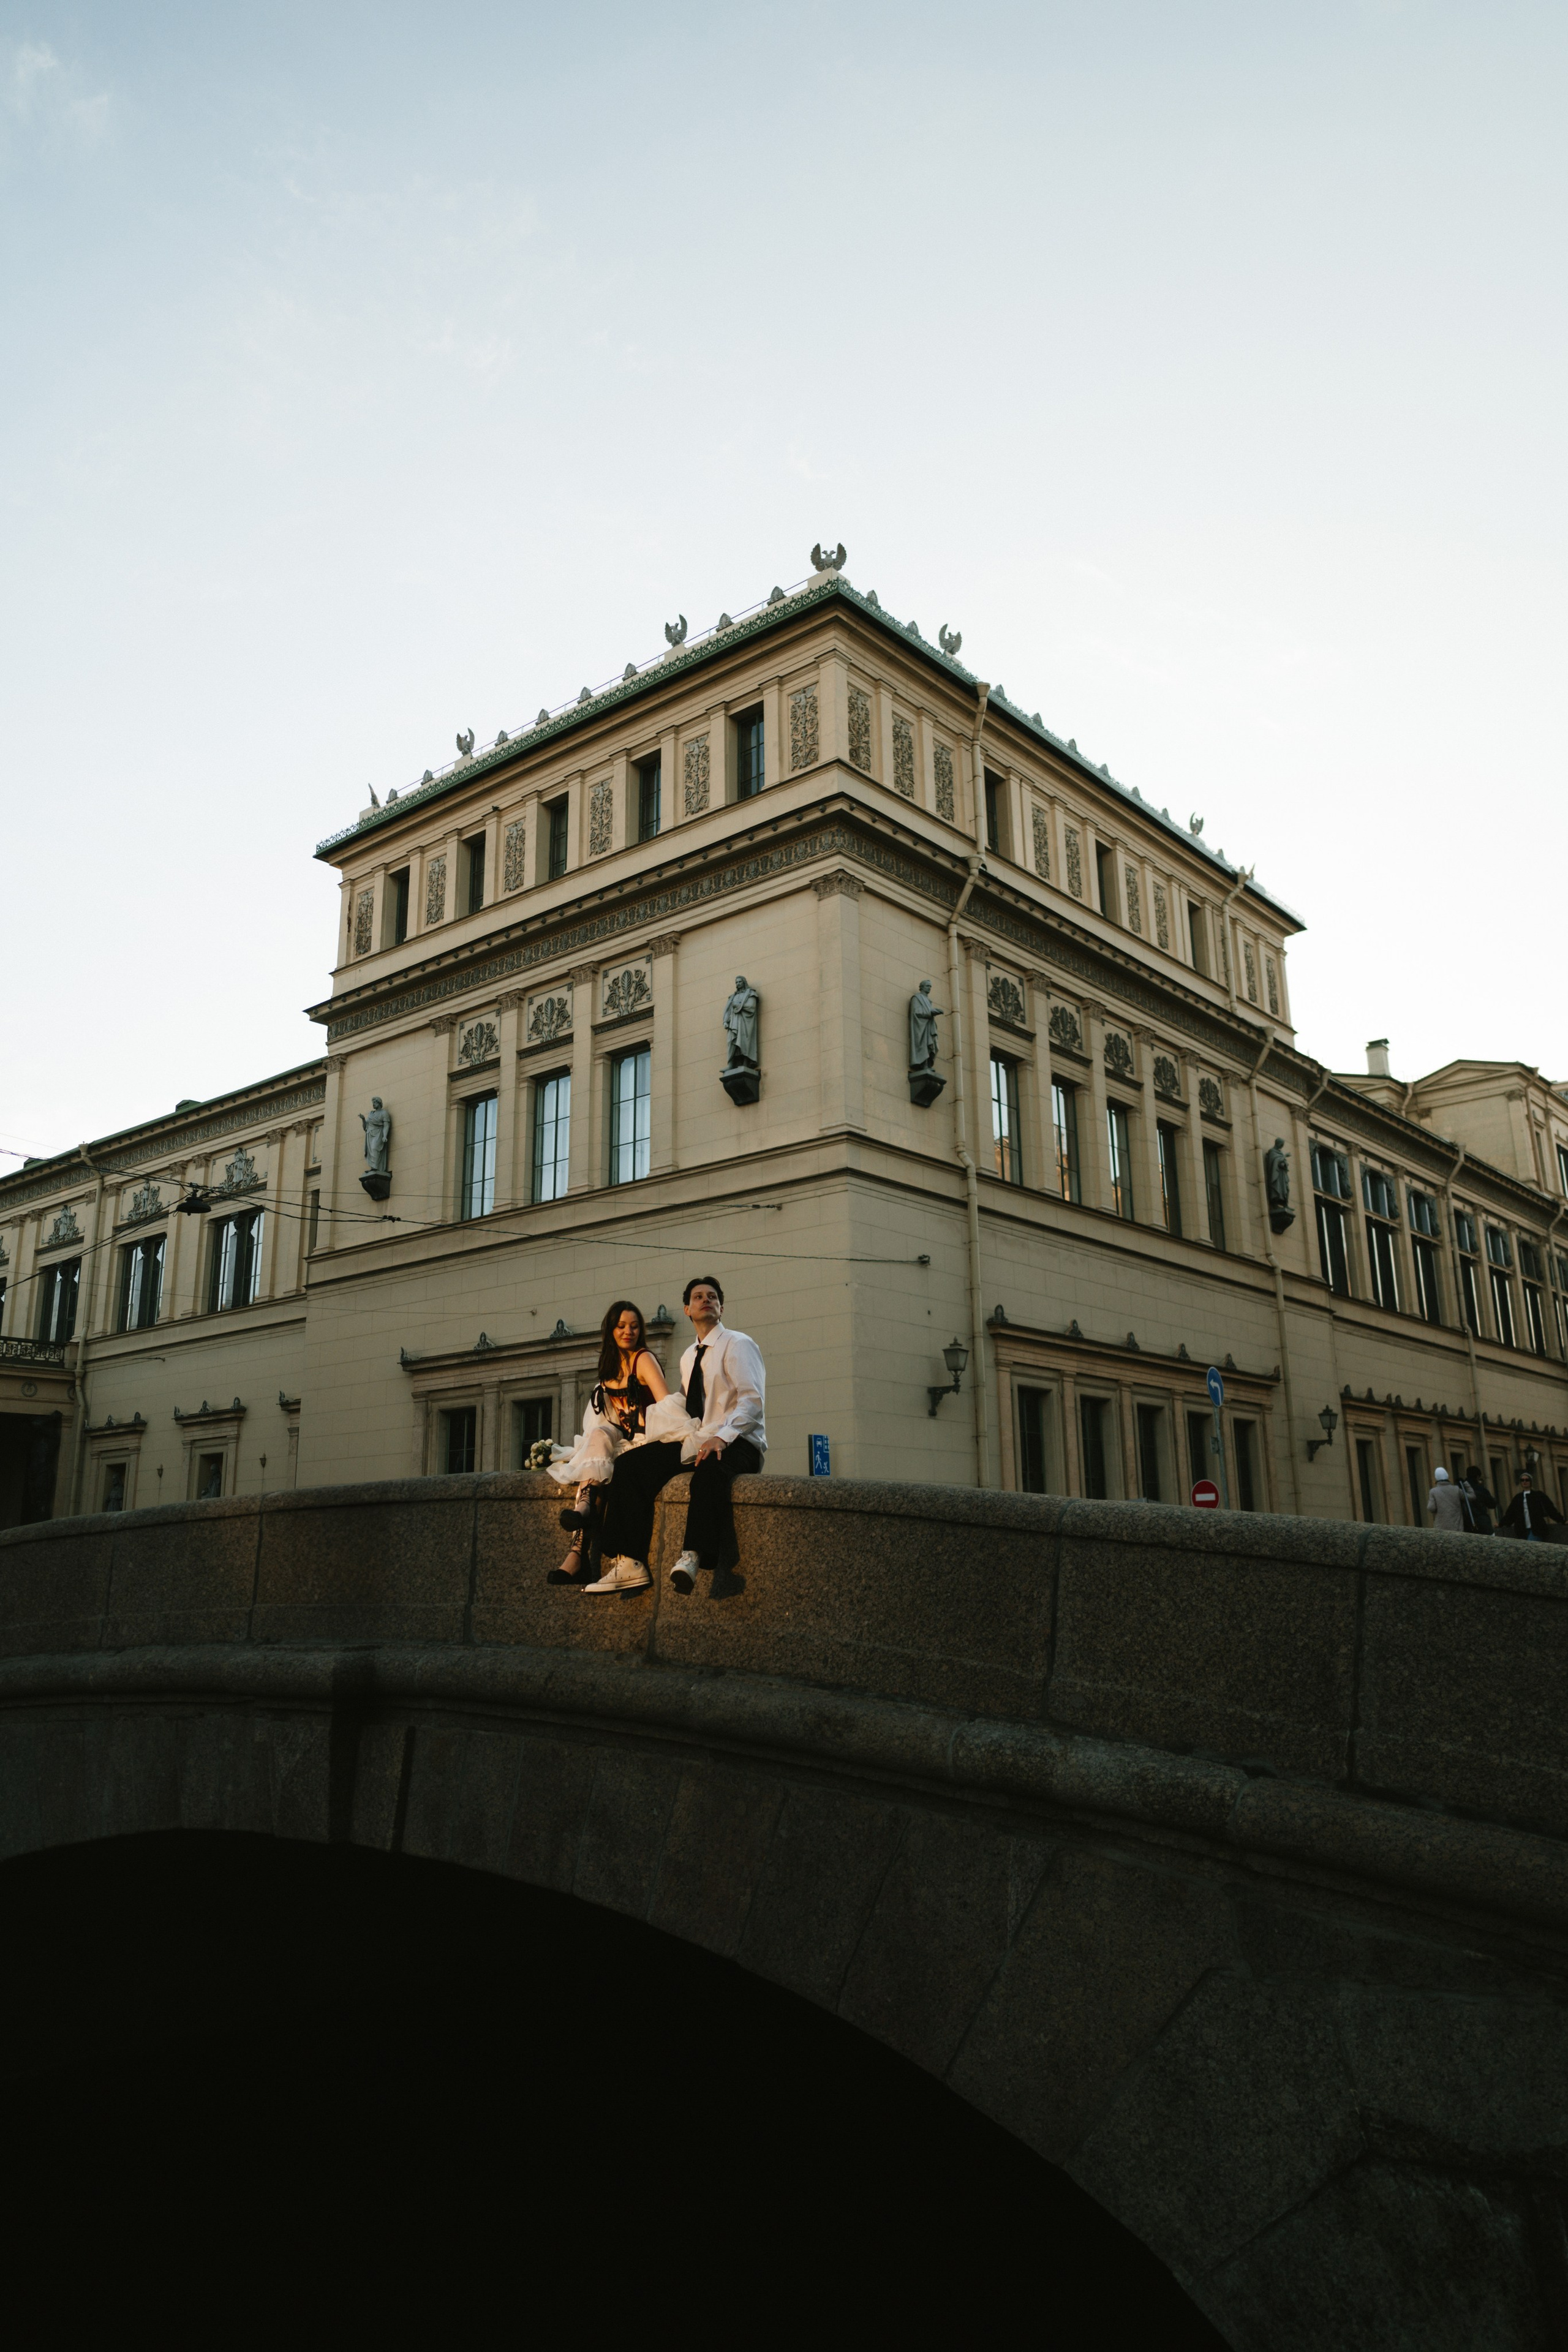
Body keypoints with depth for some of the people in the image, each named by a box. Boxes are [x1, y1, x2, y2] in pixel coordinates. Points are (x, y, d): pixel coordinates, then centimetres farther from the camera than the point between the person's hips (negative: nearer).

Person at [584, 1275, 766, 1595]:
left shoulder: (738, 1345, -2)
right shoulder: (688, 1358, 21)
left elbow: (752, 1401, -15)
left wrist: (721, 1437, -29)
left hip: (736, 1445, -7)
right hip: (694, 1443, 7)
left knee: (710, 1468, -41)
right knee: (631, 1462, -12)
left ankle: (693, 1556, -46)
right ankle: (631, 1564, -20)